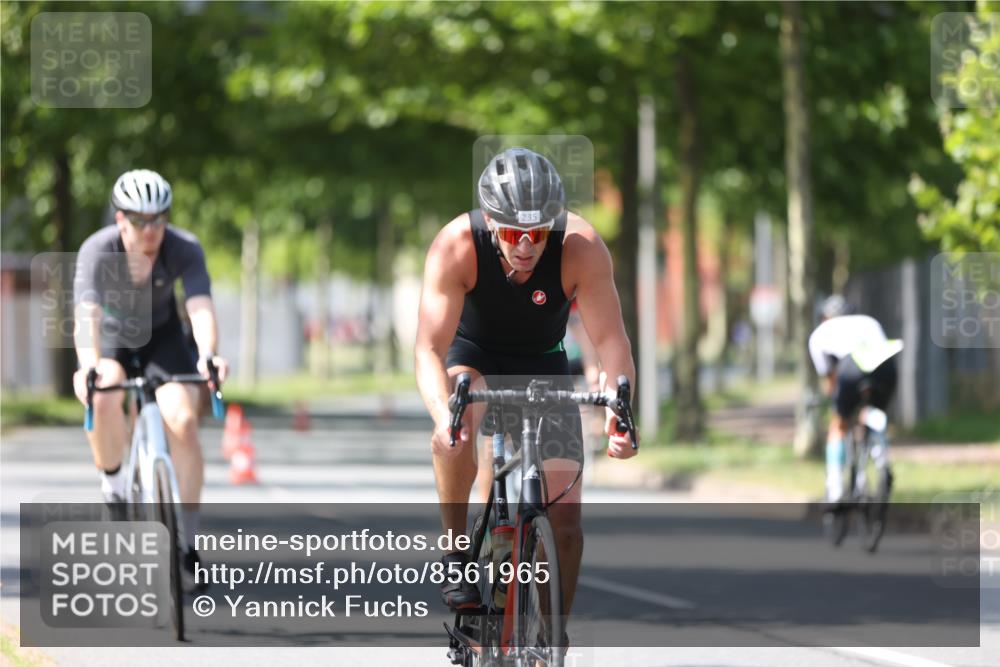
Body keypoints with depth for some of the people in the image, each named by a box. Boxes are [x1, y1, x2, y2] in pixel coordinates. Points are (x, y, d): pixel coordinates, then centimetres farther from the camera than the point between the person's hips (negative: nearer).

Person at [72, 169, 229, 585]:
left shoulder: (184, 249, -26)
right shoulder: (98, 251, -29)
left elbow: (200, 306, -39)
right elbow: (87, 314, -41)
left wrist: (208, 354, -59)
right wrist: (88, 365, -59)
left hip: (164, 337, 1)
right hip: (113, 337, -1)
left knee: (183, 421, -21)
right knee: (104, 400, -34)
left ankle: (186, 541, -10)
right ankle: (112, 484, -6)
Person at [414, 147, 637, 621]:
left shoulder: (581, 248, -30)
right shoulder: (455, 246, -31)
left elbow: (610, 339, -31)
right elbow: (430, 348, -35)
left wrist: (619, 411, -50)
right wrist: (442, 414, -54)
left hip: (544, 366, 1)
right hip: (473, 357, -1)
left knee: (565, 516, -8)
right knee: (453, 432, -36)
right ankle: (456, 556, -16)